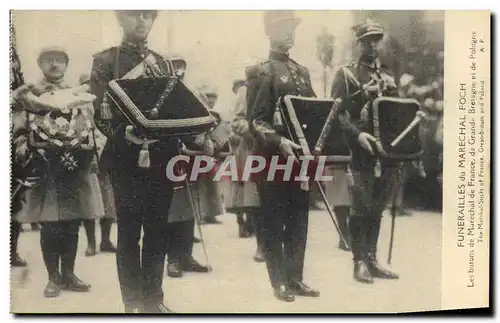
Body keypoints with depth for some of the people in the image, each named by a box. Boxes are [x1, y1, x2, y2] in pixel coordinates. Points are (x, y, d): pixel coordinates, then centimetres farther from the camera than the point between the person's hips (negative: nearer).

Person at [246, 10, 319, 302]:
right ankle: (280, 281, 10)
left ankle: (296, 278, 19)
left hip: (301, 155, 7)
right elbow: (256, 120, -12)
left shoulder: (303, 72, 16)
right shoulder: (261, 72, -5)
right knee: (274, 222, 2)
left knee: (299, 220, 10)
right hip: (273, 158, -6)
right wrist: (279, 142, -26)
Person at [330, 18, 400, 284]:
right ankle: (360, 262, 5)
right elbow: (337, 113, -10)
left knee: (377, 208, 10)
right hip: (360, 152, -5)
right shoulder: (346, 74, -1)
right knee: (361, 207, -3)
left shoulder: (387, 76, 16)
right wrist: (357, 134, -24)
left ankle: (372, 259, 19)